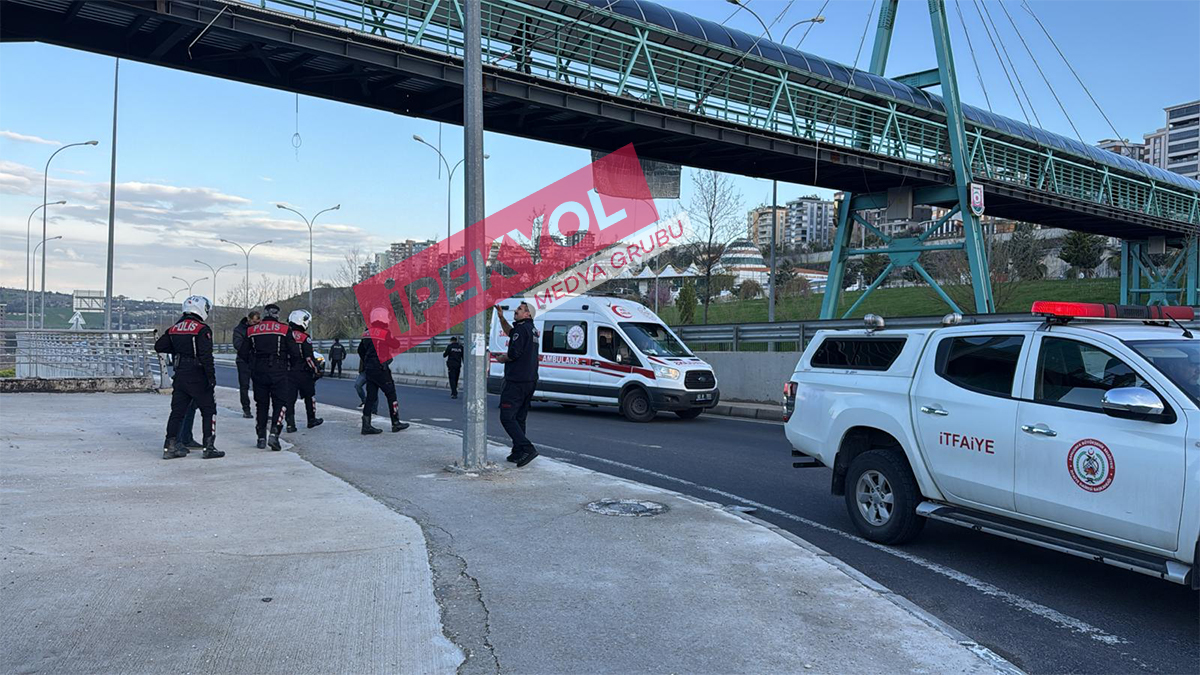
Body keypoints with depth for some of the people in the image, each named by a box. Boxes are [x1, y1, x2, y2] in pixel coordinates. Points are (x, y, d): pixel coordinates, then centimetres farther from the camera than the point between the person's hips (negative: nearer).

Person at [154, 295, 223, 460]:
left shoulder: (174, 328, 9)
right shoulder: (202, 329, -12)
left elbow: (159, 346, 16)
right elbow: (206, 356, -18)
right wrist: (211, 377, -15)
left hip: (180, 375, 6)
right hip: (197, 377, -6)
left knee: (177, 410, 13)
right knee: (208, 410, 3)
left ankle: (170, 446, 13)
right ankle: (209, 447, 1)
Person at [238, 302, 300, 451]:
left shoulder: (251, 330, 6)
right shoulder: (284, 330, -3)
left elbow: (242, 353, 7)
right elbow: (295, 353, -6)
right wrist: (289, 363, 15)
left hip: (258, 372, 3)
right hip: (278, 372, -3)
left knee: (261, 404, 14)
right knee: (280, 402, 4)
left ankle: (261, 437, 14)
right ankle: (274, 434, -12)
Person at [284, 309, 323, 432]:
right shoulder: (305, 338, -13)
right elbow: (309, 358, -15)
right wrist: (316, 370, -4)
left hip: (288, 372, 4)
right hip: (303, 373, -4)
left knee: (289, 398, 4)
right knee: (309, 396, 14)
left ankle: (290, 424, -1)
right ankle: (311, 420, 24)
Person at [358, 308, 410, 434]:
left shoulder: (367, 333, 10)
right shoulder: (385, 332, -14)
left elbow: (360, 350, 18)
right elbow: (396, 345, -5)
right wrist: (395, 337, 12)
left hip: (369, 370, 7)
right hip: (381, 369, -7)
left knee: (371, 396, 8)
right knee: (391, 394, 5)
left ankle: (366, 425, 4)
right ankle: (396, 423, 10)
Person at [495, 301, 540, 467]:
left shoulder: (522, 328, -12)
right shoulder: (532, 330, 19)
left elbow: (514, 353, -20)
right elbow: (510, 332, 35)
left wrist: (502, 358, -1)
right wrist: (501, 318, 25)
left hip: (516, 382, -9)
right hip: (530, 381, 9)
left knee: (507, 417, -9)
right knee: (519, 419, 13)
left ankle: (527, 448, -19)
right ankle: (518, 453, 14)